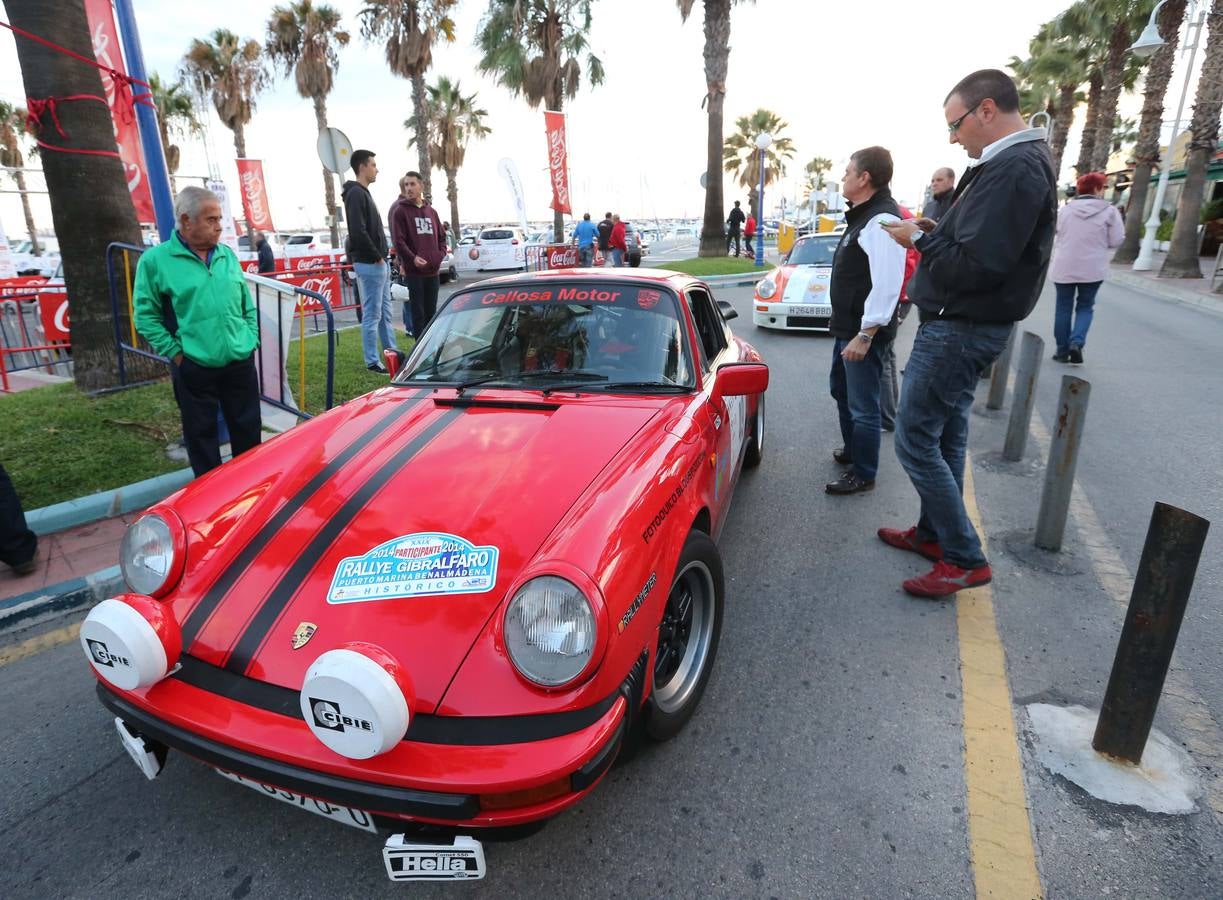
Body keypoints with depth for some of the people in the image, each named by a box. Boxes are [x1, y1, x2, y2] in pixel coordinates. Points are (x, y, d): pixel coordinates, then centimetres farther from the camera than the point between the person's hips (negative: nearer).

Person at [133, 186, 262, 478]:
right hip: (193, 368, -4)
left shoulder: (228, 255, 7)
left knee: (249, 431, 13)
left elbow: (248, 305, 14)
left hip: (240, 362, 4)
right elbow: (145, 315, -3)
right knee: (201, 435, 9)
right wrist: (175, 352, -8)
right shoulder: (155, 260, -6)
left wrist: (251, 341, 5)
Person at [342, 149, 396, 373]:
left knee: (385, 313, 14)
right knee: (372, 315, -5)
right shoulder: (356, 193, -12)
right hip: (369, 264, -10)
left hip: (379, 262, 10)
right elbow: (358, 232, -22)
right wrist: (376, 256, -14)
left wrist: (382, 256, 11)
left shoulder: (363, 193, 19)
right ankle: (372, 362, 1)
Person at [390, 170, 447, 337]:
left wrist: (441, 254, 3)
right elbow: (398, 241, -8)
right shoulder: (401, 211, 0)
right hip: (414, 271, -5)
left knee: (431, 311, 11)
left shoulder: (431, 211, 15)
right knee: (418, 312, -3)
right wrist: (412, 258, -21)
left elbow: (441, 236, 20)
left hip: (433, 270, 5)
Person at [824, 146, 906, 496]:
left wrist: (865, 334, -27)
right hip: (847, 325, 11)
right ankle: (852, 450, 41)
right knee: (841, 390, 23)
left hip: (863, 330, -11)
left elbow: (886, 284, -26)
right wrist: (846, 327, 20)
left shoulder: (881, 219, -19)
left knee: (863, 405, -1)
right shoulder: (863, 215, 15)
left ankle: (863, 475, 11)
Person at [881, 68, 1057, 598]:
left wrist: (920, 239, -12)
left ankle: (965, 559, 5)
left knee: (914, 441, -6)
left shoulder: (1015, 169, -20)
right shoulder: (1014, 162, 14)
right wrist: (934, 231, 1)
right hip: (963, 324, 11)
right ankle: (934, 533, 31)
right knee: (945, 436, 17)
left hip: (959, 329, -11)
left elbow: (975, 266, -26)